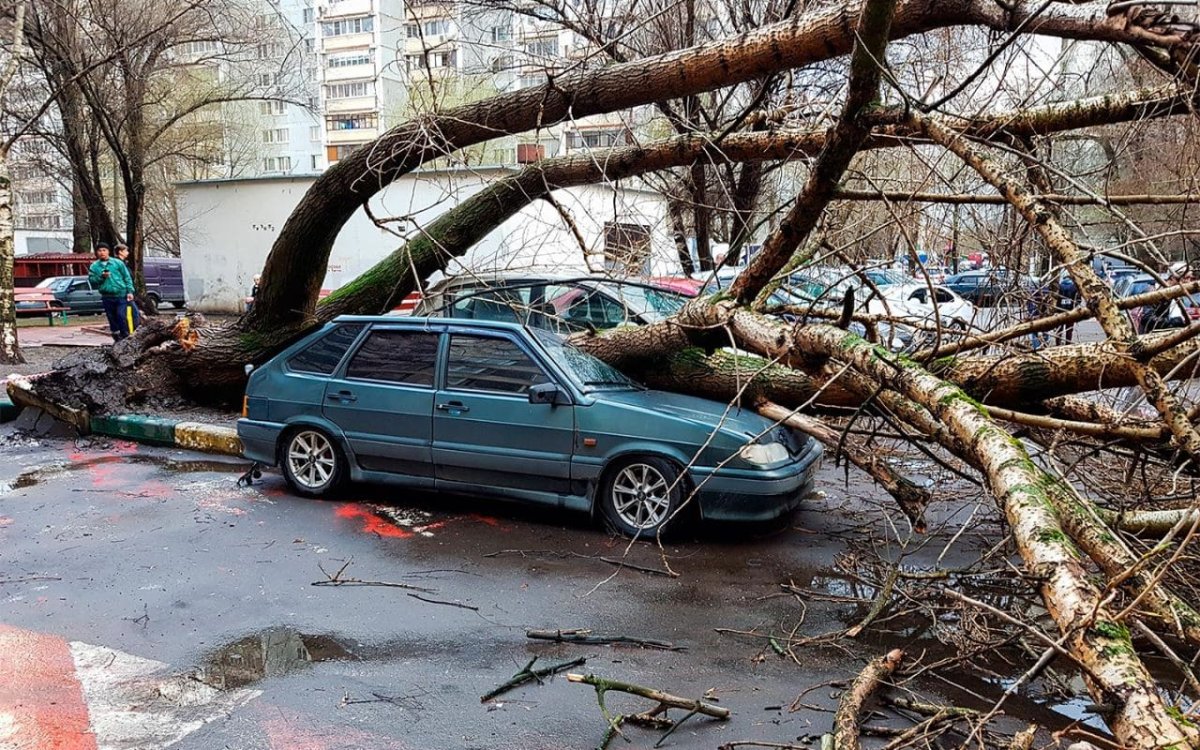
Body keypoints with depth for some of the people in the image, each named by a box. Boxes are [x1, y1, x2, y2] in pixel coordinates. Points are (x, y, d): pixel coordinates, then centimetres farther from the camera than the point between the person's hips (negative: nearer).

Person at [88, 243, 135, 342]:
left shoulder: (117, 263, 3)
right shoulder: (94, 266, 8)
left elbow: (127, 278, 3)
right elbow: (91, 280, 5)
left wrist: (130, 291, -5)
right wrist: (101, 277, -12)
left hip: (121, 294, -3)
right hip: (107, 297, 3)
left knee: (121, 316, -12)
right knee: (112, 318, 7)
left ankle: (125, 336, -3)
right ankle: (117, 338, 16)